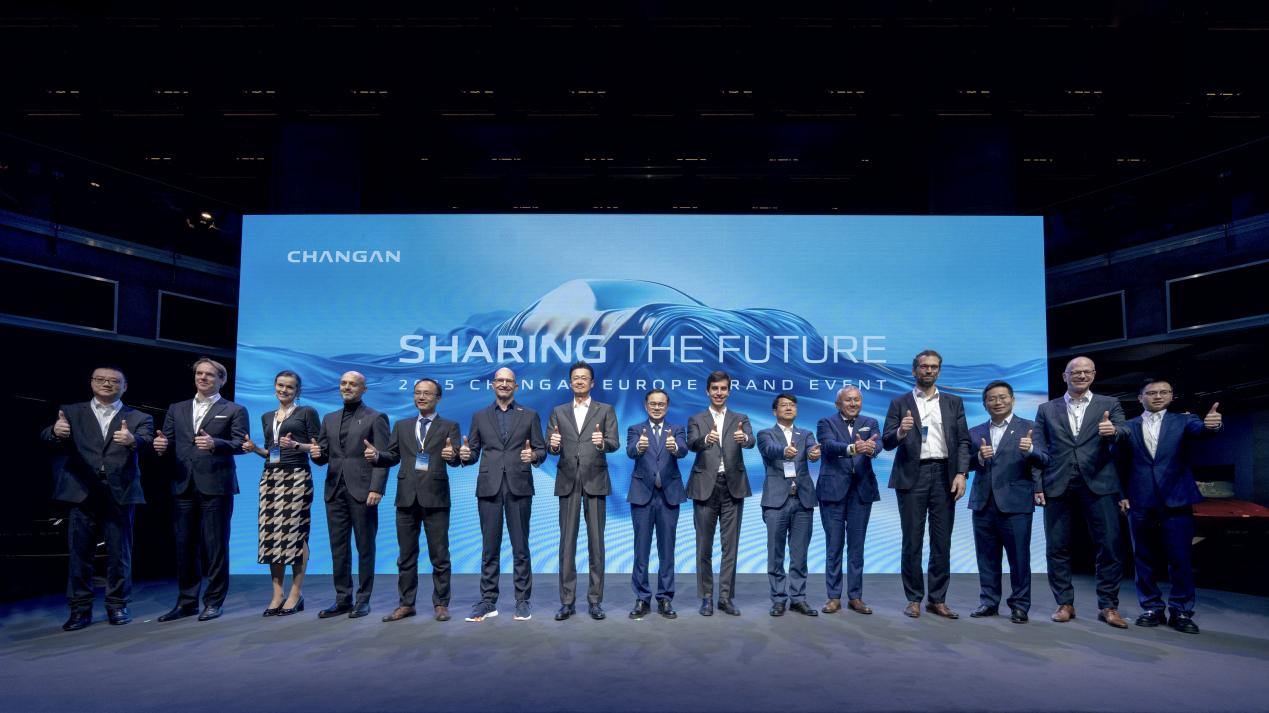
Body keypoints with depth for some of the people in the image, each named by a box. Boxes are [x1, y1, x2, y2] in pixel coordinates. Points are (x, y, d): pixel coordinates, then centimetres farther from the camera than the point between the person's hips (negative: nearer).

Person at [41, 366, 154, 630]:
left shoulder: (138, 418, 6)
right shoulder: (71, 412, 10)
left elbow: (146, 439, -12)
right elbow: (46, 437, -5)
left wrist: (132, 440, -37)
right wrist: (56, 432, -30)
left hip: (119, 493, -1)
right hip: (82, 493, 1)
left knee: (119, 553, 5)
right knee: (79, 552, 5)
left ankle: (118, 605, 17)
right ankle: (80, 608, 15)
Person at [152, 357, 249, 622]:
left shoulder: (234, 410, 5)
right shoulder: (176, 410, 18)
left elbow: (241, 444, -6)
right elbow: (167, 441, 13)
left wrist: (215, 443, -23)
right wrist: (161, 445, -10)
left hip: (216, 486, -4)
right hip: (184, 486, 4)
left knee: (215, 546, 0)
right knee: (184, 546, 8)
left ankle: (214, 602, 10)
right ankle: (187, 602, 19)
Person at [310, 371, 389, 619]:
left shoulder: (376, 418, 2)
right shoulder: (329, 419, 18)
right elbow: (323, 457, 17)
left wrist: (376, 489, -15)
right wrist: (317, 454, -7)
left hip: (362, 491, -5)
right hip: (335, 490, 5)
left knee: (365, 547, 1)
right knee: (338, 548, 7)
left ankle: (363, 599, 8)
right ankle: (342, 599, 15)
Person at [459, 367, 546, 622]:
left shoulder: (530, 416, 9)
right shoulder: (480, 417, 13)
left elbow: (541, 450, 5)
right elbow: (473, 454, 10)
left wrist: (534, 455, -16)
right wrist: (465, 455, -12)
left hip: (519, 487, -1)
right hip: (489, 487, 1)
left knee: (521, 548, 3)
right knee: (489, 549, 5)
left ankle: (523, 601, 12)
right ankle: (488, 601, 13)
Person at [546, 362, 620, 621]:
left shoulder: (605, 410, 8)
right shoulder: (558, 412, 12)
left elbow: (615, 444, -3)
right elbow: (549, 447, 5)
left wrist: (603, 442, -25)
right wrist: (553, 445, -18)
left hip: (595, 482, -1)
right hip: (568, 482, 1)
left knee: (596, 542, 3)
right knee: (567, 543, 2)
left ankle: (595, 601, 11)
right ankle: (567, 601, 9)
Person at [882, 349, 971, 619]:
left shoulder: (954, 403, 13)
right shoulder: (900, 404, 7)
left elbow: (963, 441, 7)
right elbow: (887, 442, -1)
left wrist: (961, 473, -6)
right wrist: (900, 432, -22)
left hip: (944, 475, 2)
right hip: (912, 475, -2)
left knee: (942, 542, 4)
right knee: (912, 541, 1)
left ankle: (938, 599, 13)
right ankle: (914, 599, 9)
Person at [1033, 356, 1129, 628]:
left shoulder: (1109, 405, 12)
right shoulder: (1047, 409, 13)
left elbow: (1125, 434, -2)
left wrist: (1113, 431, -26)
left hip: (1098, 484, -1)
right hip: (1058, 486, 1)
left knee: (1110, 545, -2)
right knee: (1057, 547, 3)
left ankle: (1108, 606, 10)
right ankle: (1065, 604, 14)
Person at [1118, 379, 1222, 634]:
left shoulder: (1183, 421, 5)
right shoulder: (1128, 427, 7)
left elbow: (1199, 429, -18)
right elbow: (1121, 464, 9)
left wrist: (1211, 424, -40)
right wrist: (1121, 494, 2)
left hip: (1176, 500, -1)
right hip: (1140, 502, 1)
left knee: (1180, 558, 0)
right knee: (1145, 559, 8)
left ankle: (1181, 611, 12)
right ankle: (1152, 608, 19)